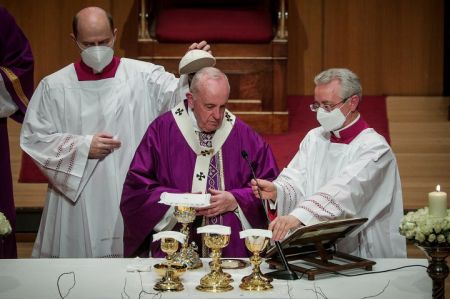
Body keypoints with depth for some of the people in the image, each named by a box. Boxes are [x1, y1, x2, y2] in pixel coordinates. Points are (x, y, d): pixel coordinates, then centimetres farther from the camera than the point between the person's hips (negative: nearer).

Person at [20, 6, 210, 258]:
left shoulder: (144, 76, 2)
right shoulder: (54, 86, 4)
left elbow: (179, 97, -9)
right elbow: (33, 137, 4)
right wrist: (83, 146, -7)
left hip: (133, 198, -1)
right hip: (78, 203, 1)